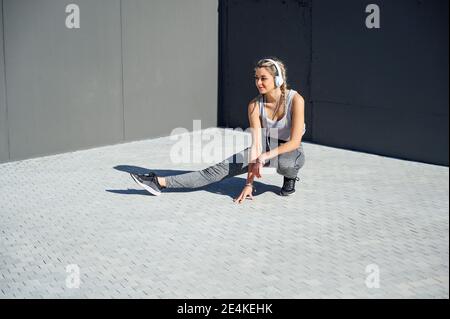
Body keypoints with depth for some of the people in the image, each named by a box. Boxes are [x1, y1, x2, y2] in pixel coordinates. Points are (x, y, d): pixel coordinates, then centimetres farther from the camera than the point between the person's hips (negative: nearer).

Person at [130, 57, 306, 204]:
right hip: (265, 148, 3)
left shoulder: (295, 100, -24)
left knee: (284, 161, -41)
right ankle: (160, 182, -16)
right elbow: (255, 144, -18)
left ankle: (290, 177, -4)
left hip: (291, 152, -3)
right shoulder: (255, 105, -15)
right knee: (221, 168, -14)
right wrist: (249, 183, -24)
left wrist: (264, 157, -32)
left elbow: (295, 141, -23)